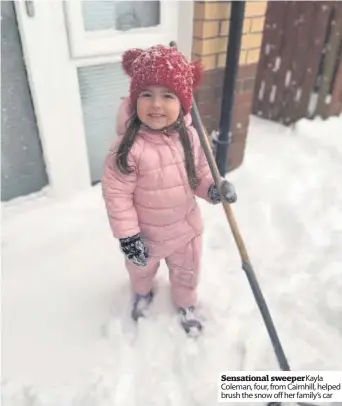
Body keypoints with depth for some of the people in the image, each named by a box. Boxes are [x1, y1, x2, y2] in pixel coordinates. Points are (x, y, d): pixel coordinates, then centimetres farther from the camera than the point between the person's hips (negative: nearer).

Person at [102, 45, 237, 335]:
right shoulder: (129, 147, -29)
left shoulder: (189, 136, -13)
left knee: (187, 272, 27)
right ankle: (143, 294, 65)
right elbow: (116, 193, -23)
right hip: (146, 233, -3)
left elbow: (200, 172, 2)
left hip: (186, 227, 3)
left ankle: (186, 304, 59)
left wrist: (213, 188, -17)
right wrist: (127, 236, -21)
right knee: (141, 270, 29)